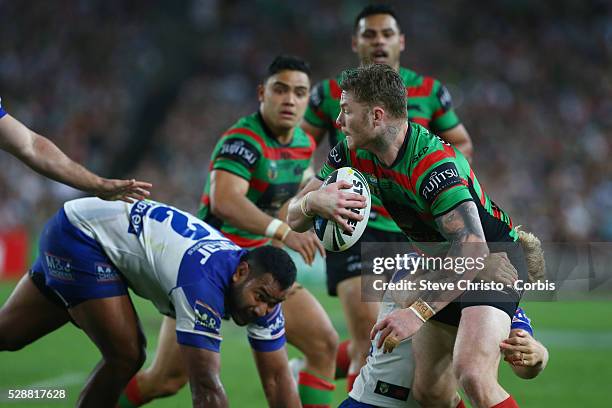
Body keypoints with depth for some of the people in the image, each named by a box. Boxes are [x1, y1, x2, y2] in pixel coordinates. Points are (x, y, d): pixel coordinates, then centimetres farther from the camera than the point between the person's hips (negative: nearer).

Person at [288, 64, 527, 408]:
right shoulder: (353, 154, -7)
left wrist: (419, 312, -40)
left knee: (472, 376, -29)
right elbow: (294, 218, -2)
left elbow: (472, 250, -37)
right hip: (437, 263, 8)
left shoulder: (435, 164, -31)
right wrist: (313, 202, -27)